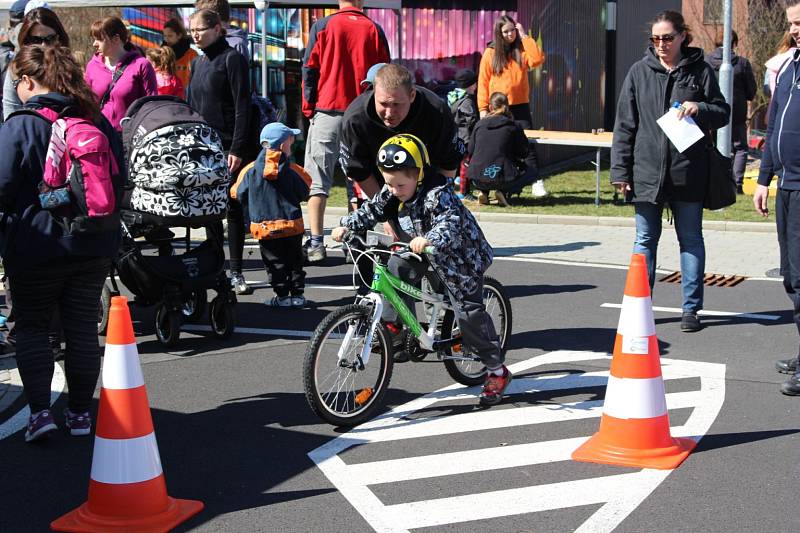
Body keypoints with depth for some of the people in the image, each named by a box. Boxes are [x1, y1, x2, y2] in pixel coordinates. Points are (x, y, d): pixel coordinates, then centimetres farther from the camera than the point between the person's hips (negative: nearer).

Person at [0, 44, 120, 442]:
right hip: (94, 245, 4)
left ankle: (39, 410, 4)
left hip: (35, 246, -4)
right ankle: (80, 412, 18)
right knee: (83, 327, 11)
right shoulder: (97, 122, 3)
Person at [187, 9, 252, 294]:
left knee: (232, 208, -2)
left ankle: (236, 271, 3)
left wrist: (237, 149, -18)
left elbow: (242, 107, -12)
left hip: (227, 146, -7)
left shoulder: (232, 59, -6)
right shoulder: (197, 62, 15)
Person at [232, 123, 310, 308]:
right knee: (294, 261, 13)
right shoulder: (292, 170, -7)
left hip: (265, 228, 0)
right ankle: (297, 294, 14)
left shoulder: (251, 171, -6)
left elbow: (239, 195, 2)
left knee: (275, 262, 7)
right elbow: (304, 194, 1)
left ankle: (282, 296, 6)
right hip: (292, 225, 0)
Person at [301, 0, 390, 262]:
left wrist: (308, 108, 8)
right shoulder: (374, 29, 4)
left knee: (317, 179, 1)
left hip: (327, 111, -2)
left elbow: (309, 71, 0)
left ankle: (315, 243, -6)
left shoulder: (322, 26, 0)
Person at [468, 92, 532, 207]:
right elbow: (523, 152, 6)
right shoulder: (513, 126, 0)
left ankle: (483, 192, 11)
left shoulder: (479, 124, 8)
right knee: (528, 172, 25)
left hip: (477, 179, 3)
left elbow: (470, 151, 14)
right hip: (503, 178, -3)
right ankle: (503, 192, 2)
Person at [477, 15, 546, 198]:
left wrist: (524, 36, -10)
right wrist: (483, 109, -7)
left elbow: (537, 60, -15)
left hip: (520, 106, 1)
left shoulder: (522, 50, 5)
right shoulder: (490, 53, 1)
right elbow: (483, 82, -1)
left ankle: (537, 183, -9)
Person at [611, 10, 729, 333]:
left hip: (688, 173, 0)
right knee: (645, 241, 7)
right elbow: (625, 125, 4)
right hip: (647, 171, 1)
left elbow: (723, 113, 7)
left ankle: (691, 308, 17)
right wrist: (620, 171, -1)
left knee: (691, 240, 8)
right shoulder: (639, 72, 4)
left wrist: (700, 109, -15)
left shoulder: (699, 70, 2)